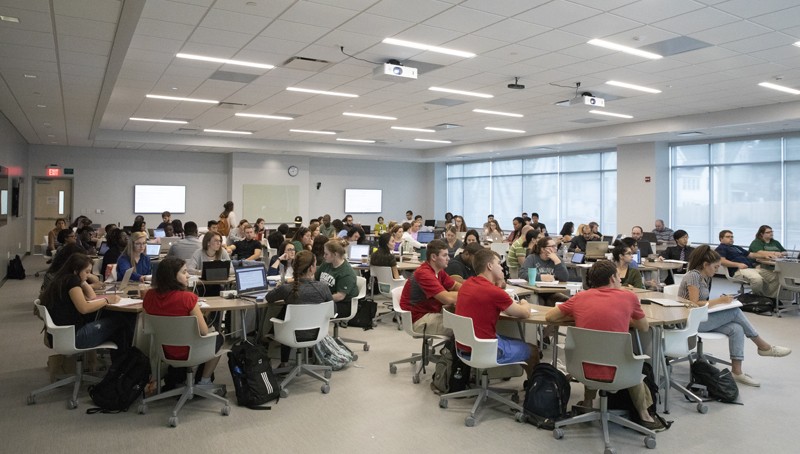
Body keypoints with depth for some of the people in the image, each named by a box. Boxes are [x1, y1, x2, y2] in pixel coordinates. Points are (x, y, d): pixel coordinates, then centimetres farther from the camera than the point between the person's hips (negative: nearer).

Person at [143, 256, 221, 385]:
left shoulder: (149, 296, -10)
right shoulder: (187, 297, -27)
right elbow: (204, 332, -20)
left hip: (161, 351, 6)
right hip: (186, 352, -6)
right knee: (217, 338, 25)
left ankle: (174, 375, 33)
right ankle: (204, 381, 26)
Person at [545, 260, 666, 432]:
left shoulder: (580, 297, 3)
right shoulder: (628, 297, 1)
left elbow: (549, 317, 12)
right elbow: (644, 328, 16)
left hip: (584, 369, 2)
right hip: (617, 372, -1)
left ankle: (587, 405, 43)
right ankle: (644, 417, 42)